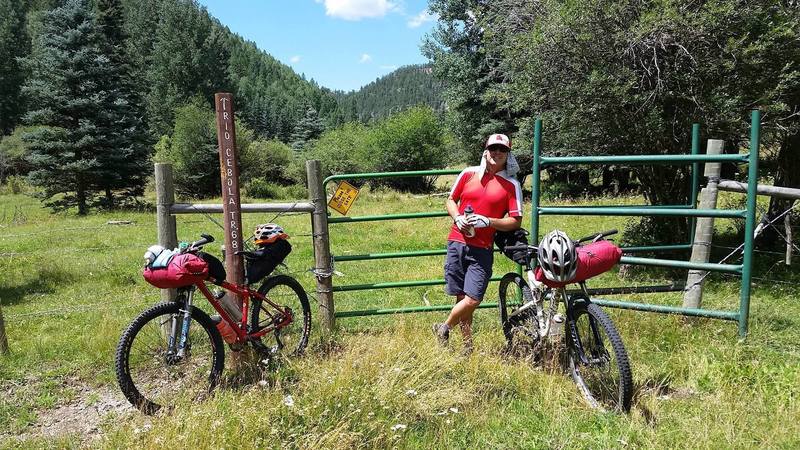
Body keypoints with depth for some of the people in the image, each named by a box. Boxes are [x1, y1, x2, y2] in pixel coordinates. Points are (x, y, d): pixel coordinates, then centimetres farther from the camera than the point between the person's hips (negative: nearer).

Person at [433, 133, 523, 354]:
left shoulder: (512, 185, 1)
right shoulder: (469, 173, 8)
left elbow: (515, 221, -1)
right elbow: (451, 200, 17)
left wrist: (488, 221, -15)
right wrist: (457, 218, -3)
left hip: (482, 248, -1)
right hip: (457, 242, 2)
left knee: (473, 300, -9)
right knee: (462, 296, 6)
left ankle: (444, 327, 18)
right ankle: (467, 346, 22)